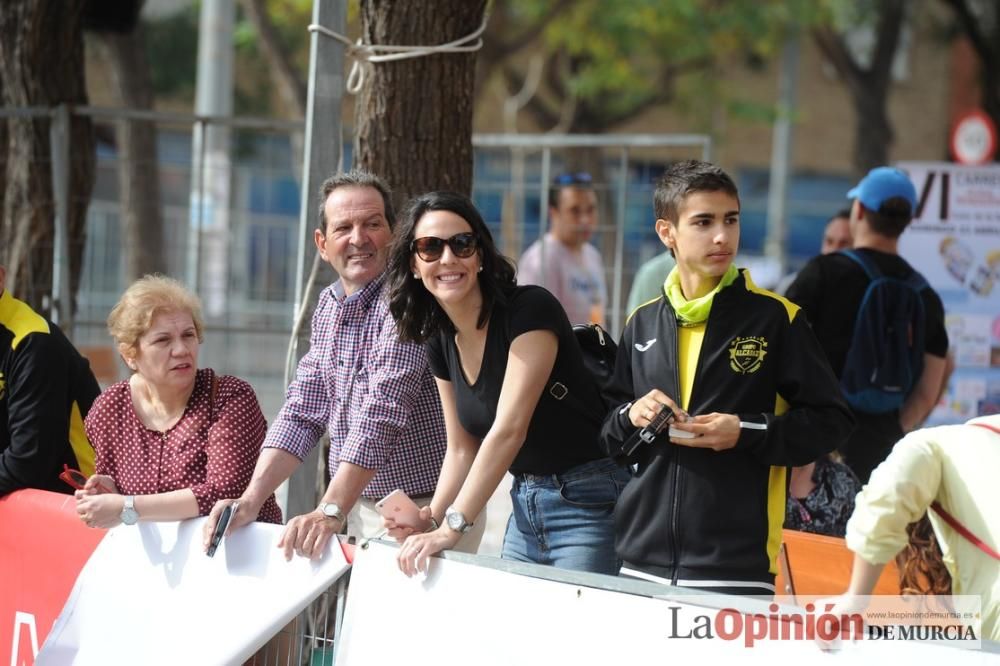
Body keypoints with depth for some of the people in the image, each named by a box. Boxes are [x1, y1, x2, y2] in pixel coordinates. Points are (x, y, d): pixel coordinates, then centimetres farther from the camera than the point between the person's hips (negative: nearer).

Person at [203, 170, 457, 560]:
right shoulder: (328, 306, 9)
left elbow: (383, 413, -25)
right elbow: (302, 412, 9)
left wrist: (331, 512, -30)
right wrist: (250, 500, -5)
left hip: (426, 513, -7)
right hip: (362, 512, 7)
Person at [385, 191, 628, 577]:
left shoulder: (530, 310, -17)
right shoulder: (440, 339, 6)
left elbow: (509, 429, -24)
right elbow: (462, 449, 13)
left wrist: (452, 528, -27)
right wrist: (432, 518, -6)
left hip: (586, 503, -7)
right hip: (524, 506, 7)